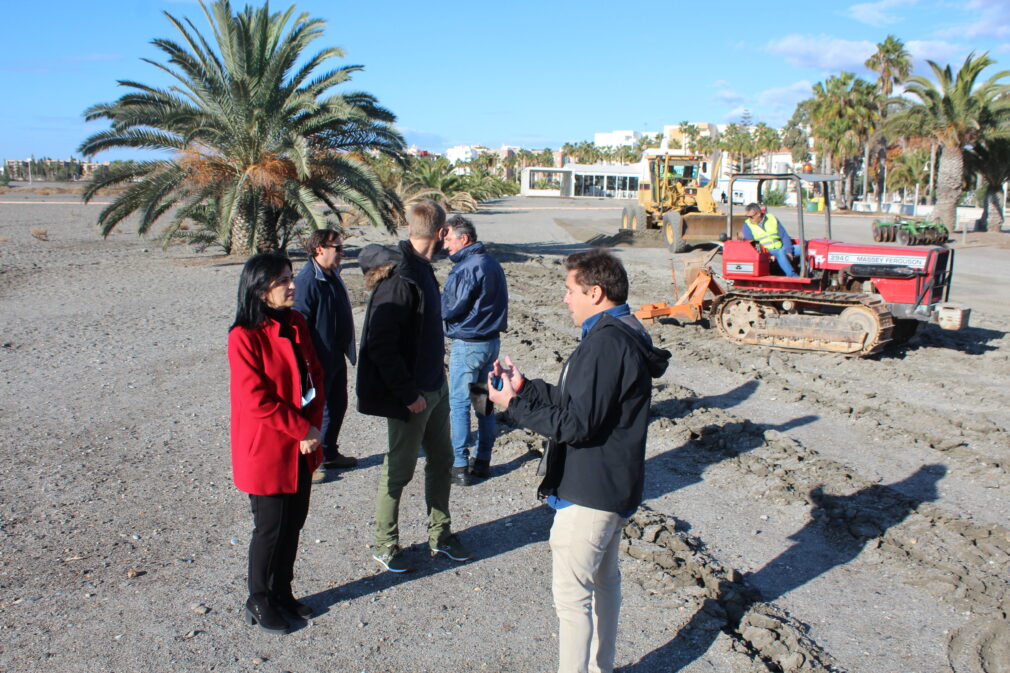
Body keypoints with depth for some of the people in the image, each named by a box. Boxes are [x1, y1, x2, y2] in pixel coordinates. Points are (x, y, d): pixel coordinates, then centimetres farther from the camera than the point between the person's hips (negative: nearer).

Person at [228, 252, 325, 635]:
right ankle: (259, 603, 28)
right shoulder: (244, 337, -18)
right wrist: (302, 429, -17)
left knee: (293, 523, 17)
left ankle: (282, 592, 35)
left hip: (301, 448, 7)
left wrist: (313, 426, -5)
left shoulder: (296, 324, 4)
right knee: (270, 528, 7)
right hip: (267, 450, -7)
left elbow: (314, 376, 7)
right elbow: (256, 400, -21)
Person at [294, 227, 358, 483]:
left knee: (337, 405, 19)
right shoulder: (307, 280, -21)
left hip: (336, 356, 10)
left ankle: (329, 454, 35)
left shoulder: (333, 276, 8)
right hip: (319, 361, -9)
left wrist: (346, 349, 20)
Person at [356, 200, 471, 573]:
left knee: (442, 461, 18)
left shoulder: (421, 268, 7)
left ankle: (440, 534, 35)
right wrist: (408, 394, -23)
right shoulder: (398, 276, -23)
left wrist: (435, 380, 15)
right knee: (399, 470, 6)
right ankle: (385, 545, 25)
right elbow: (381, 345, -26)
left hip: (435, 388, 9)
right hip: (409, 396, -9)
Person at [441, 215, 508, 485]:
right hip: (491, 340, 9)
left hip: (467, 345, -9)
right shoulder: (492, 263, 11)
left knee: (459, 404, -1)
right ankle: (483, 461, 21)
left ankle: (460, 466, 3)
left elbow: (449, 308, -18)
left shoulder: (467, 267, -18)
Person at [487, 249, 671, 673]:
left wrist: (513, 405, -16)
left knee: (572, 595, 0)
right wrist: (523, 386, 5)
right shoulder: (624, 334, 10)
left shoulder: (606, 342, -24)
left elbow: (576, 423, -25)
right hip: (611, 486, 11)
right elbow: (575, 401, 12)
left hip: (588, 491, -11)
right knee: (603, 580, 22)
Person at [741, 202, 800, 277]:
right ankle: (793, 276, -41)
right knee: (780, 253, -36)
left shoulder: (772, 218, 7)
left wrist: (788, 251, -8)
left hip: (781, 248, 4)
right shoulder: (747, 225, 1)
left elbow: (785, 236, 6)